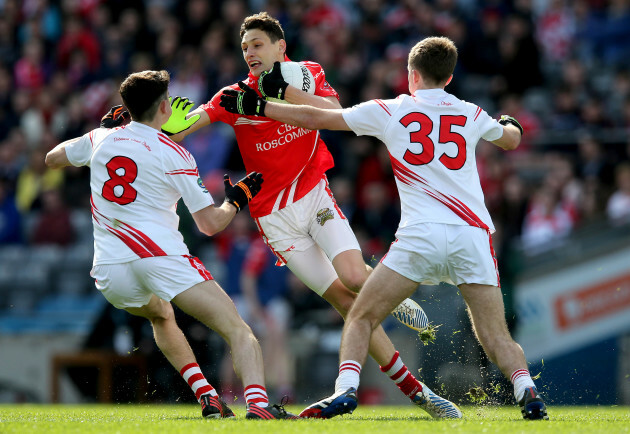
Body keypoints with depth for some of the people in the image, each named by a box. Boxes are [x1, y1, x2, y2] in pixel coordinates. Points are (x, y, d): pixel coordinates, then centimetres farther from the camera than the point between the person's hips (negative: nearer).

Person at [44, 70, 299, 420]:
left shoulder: (101, 139, 13)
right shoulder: (174, 155, 2)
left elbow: (52, 159, 34)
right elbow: (210, 224, 3)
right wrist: (235, 201, 23)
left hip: (111, 271, 5)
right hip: (162, 256, -5)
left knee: (160, 315, 37)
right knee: (238, 331, -9)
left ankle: (207, 397, 22)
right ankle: (258, 403, -36)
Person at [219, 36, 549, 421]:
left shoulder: (389, 111, 9)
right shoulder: (472, 115, 15)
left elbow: (314, 118, 14)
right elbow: (511, 141, 36)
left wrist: (256, 107, 25)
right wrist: (512, 124, 60)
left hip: (421, 236, -2)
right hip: (473, 234, 2)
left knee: (362, 318, 8)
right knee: (496, 336, 5)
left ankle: (346, 389, -10)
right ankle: (527, 392, -18)